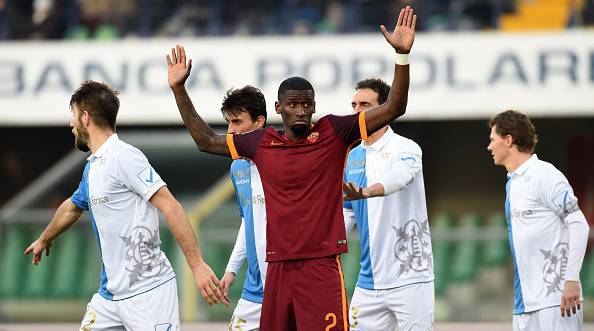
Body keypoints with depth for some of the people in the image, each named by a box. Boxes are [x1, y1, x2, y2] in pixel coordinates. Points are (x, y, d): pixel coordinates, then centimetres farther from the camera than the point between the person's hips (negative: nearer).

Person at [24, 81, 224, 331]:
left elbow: (170, 207, -19)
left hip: (147, 292, -9)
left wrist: (198, 266, -25)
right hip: (110, 293, 9)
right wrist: (44, 240, 54)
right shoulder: (92, 167, 16)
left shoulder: (124, 157, -13)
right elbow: (72, 207, 37)